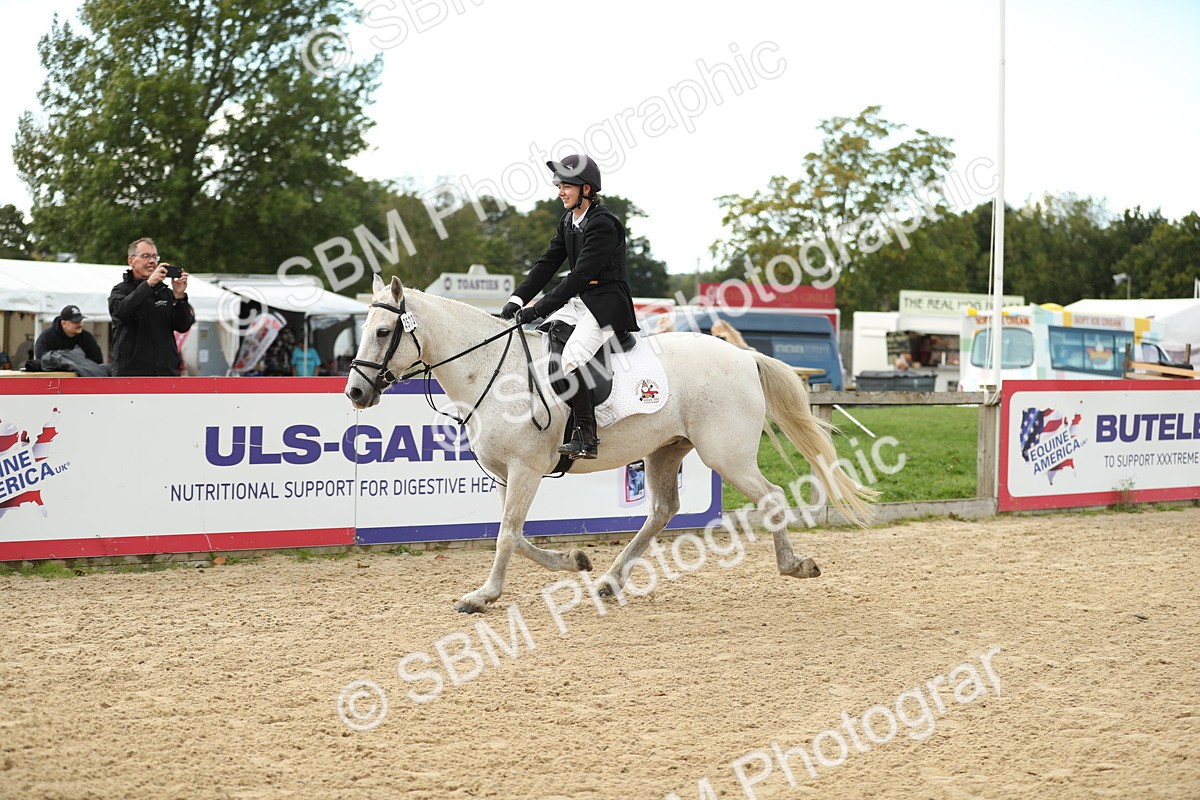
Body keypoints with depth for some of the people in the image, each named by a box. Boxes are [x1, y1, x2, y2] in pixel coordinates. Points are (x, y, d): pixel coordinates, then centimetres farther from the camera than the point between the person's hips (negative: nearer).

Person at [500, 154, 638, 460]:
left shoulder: (603, 224, -18)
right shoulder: (568, 220, 11)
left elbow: (579, 275, -24)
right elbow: (548, 263, 10)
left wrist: (538, 309, -25)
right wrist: (517, 300, -3)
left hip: (606, 305, -10)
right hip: (579, 300, 10)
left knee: (569, 358, -28)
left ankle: (586, 439, -24)